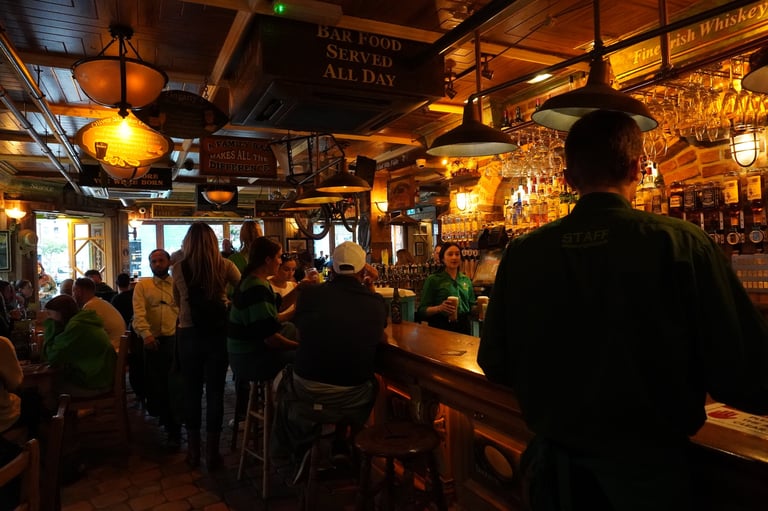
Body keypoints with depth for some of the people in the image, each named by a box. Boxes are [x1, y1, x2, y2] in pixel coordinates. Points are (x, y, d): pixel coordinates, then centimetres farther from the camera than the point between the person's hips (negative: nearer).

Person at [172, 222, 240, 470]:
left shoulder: (179, 268, -4)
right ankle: (212, 452, 14)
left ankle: (193, 451, 23)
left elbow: (178, 301, 10)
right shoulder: (224, 265, -7)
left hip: (189, 334, 1)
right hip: (217, 334, -1)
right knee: (215, 392, 7)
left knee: (191, 392, 13)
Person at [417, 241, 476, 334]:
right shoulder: (433, 280, -6)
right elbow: (422, 310, -10)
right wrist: (439, 308, -26)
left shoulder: (466, 280, 8)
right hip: (441, 327, -4)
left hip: (463, 326, 4)